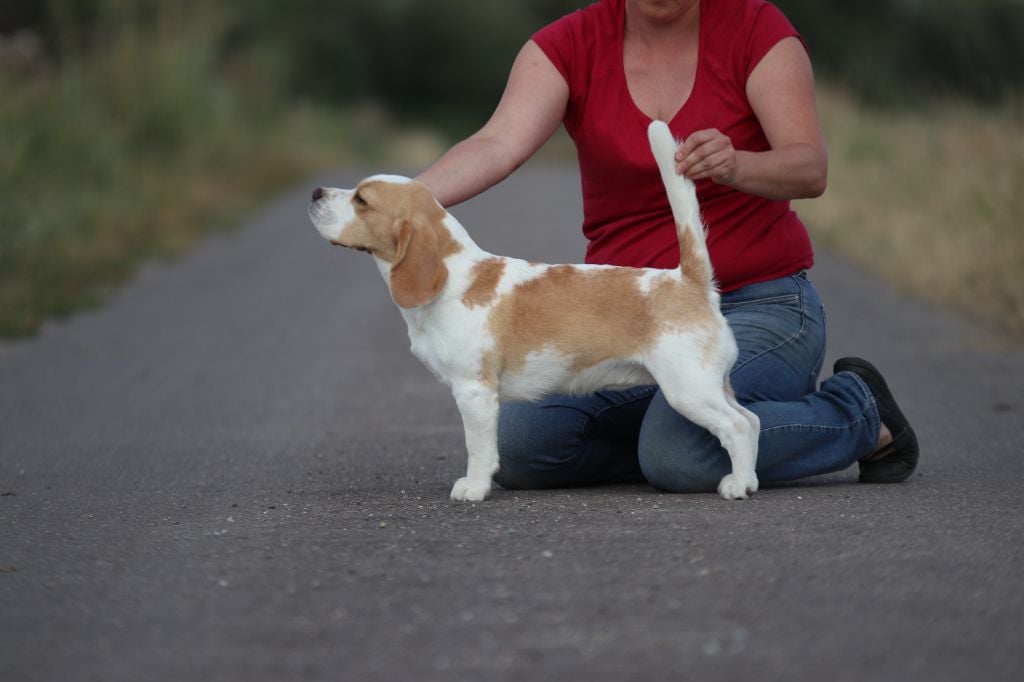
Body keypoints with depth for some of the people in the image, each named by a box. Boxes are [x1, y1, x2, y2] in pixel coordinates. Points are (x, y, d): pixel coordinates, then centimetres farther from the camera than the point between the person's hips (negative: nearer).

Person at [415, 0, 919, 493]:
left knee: (680, 456, -32)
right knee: (517, 446, -20)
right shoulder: (569, 46, -2)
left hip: (758, 304, -4)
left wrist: (736, 165, -39)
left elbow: (811, 169, -16)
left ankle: (857, 413, -1)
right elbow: (498, 145, -18)